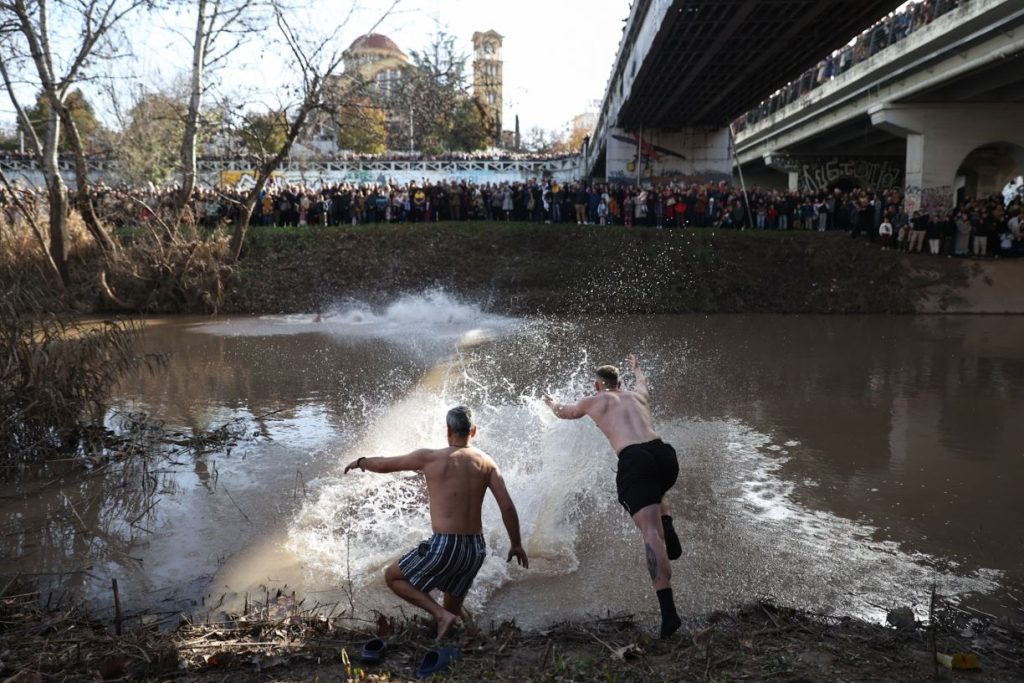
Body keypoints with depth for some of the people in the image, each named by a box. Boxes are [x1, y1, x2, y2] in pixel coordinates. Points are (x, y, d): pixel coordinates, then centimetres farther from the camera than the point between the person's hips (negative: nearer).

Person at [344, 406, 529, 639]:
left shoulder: (430, 458, -5)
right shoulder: (486, 462, 3)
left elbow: (384, 465, 8)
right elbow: (507, 507, -2)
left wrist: (360, 462, 28)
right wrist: (516, 545, 9)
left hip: (445, 545, -5)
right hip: (476, 549, 5)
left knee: (392, 576, 16)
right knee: (453, 607, 25)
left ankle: (440, 615, -1)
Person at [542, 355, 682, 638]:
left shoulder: (594, 401, 19)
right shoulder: (637, 394, 28)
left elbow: (564, 413, 40)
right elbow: (642, 382, 55)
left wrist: (551, 403, 62)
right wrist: (636, 368, 77)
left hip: (633, 460, -5)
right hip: (664, 453, 5)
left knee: (651, 533, -13)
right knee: (656, 497, 38)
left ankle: (668, 611, -23)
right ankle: (669, 534, 9)